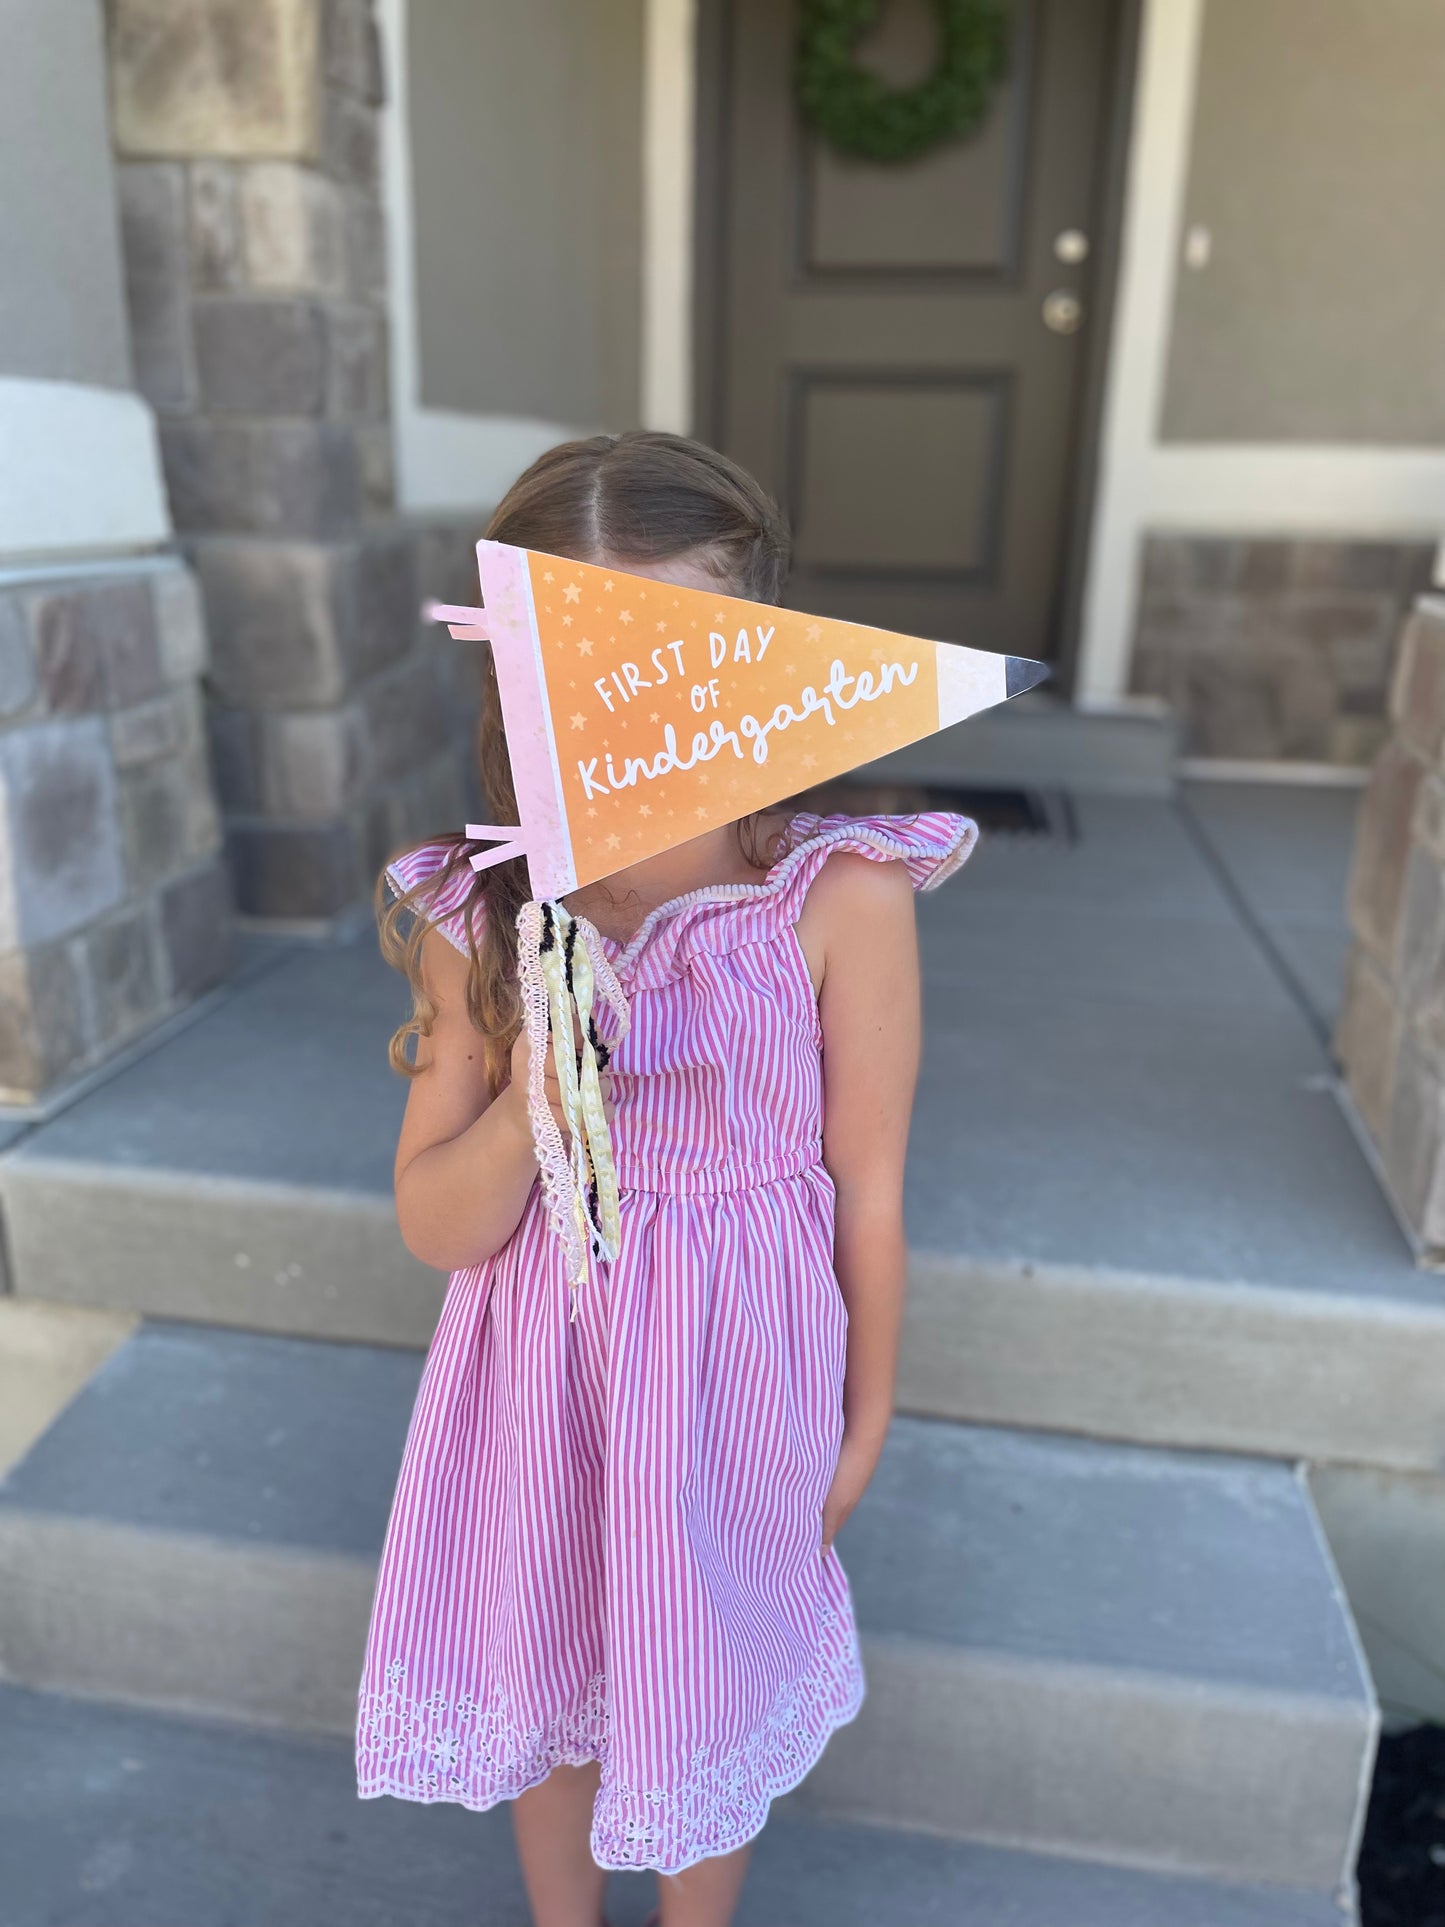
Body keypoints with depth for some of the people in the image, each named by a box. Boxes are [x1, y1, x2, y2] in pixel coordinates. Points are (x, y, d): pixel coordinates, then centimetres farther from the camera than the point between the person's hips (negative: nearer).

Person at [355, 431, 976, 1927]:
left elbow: (867, 1186, -10)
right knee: (539, 1674, 26)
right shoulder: (478, 920, -13)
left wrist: (864, 1423, 1)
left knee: (703, 1694, 22)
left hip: (735, 1376, -2)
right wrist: (530, 1106, -29)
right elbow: (437, 1230, -9)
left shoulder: (841, 898, -21)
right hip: (536, 1369, 3)